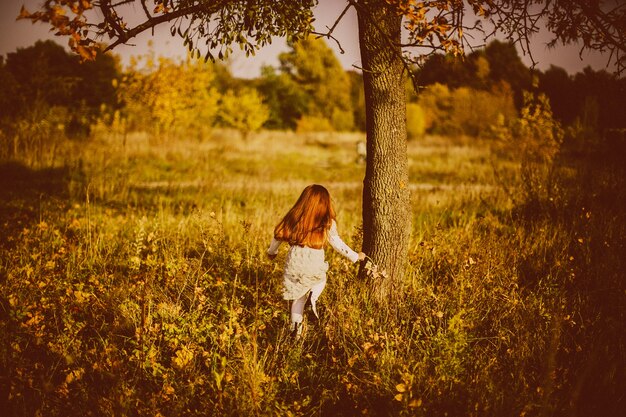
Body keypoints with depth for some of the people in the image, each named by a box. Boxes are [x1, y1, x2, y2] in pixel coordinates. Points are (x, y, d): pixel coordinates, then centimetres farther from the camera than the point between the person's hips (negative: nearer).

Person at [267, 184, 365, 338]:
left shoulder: (293, 218, 6)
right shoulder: (327, 223, -2)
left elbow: (278, 235, 15)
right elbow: (337, 244, 4)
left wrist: (272, 251, 34)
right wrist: (355, 256, 19)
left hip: (294, 263, 2)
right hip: (314, 266, -2)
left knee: (298, 297, 20)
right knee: (321, 280, 31)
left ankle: (296, 327, 12)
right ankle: (313, 297, 2)